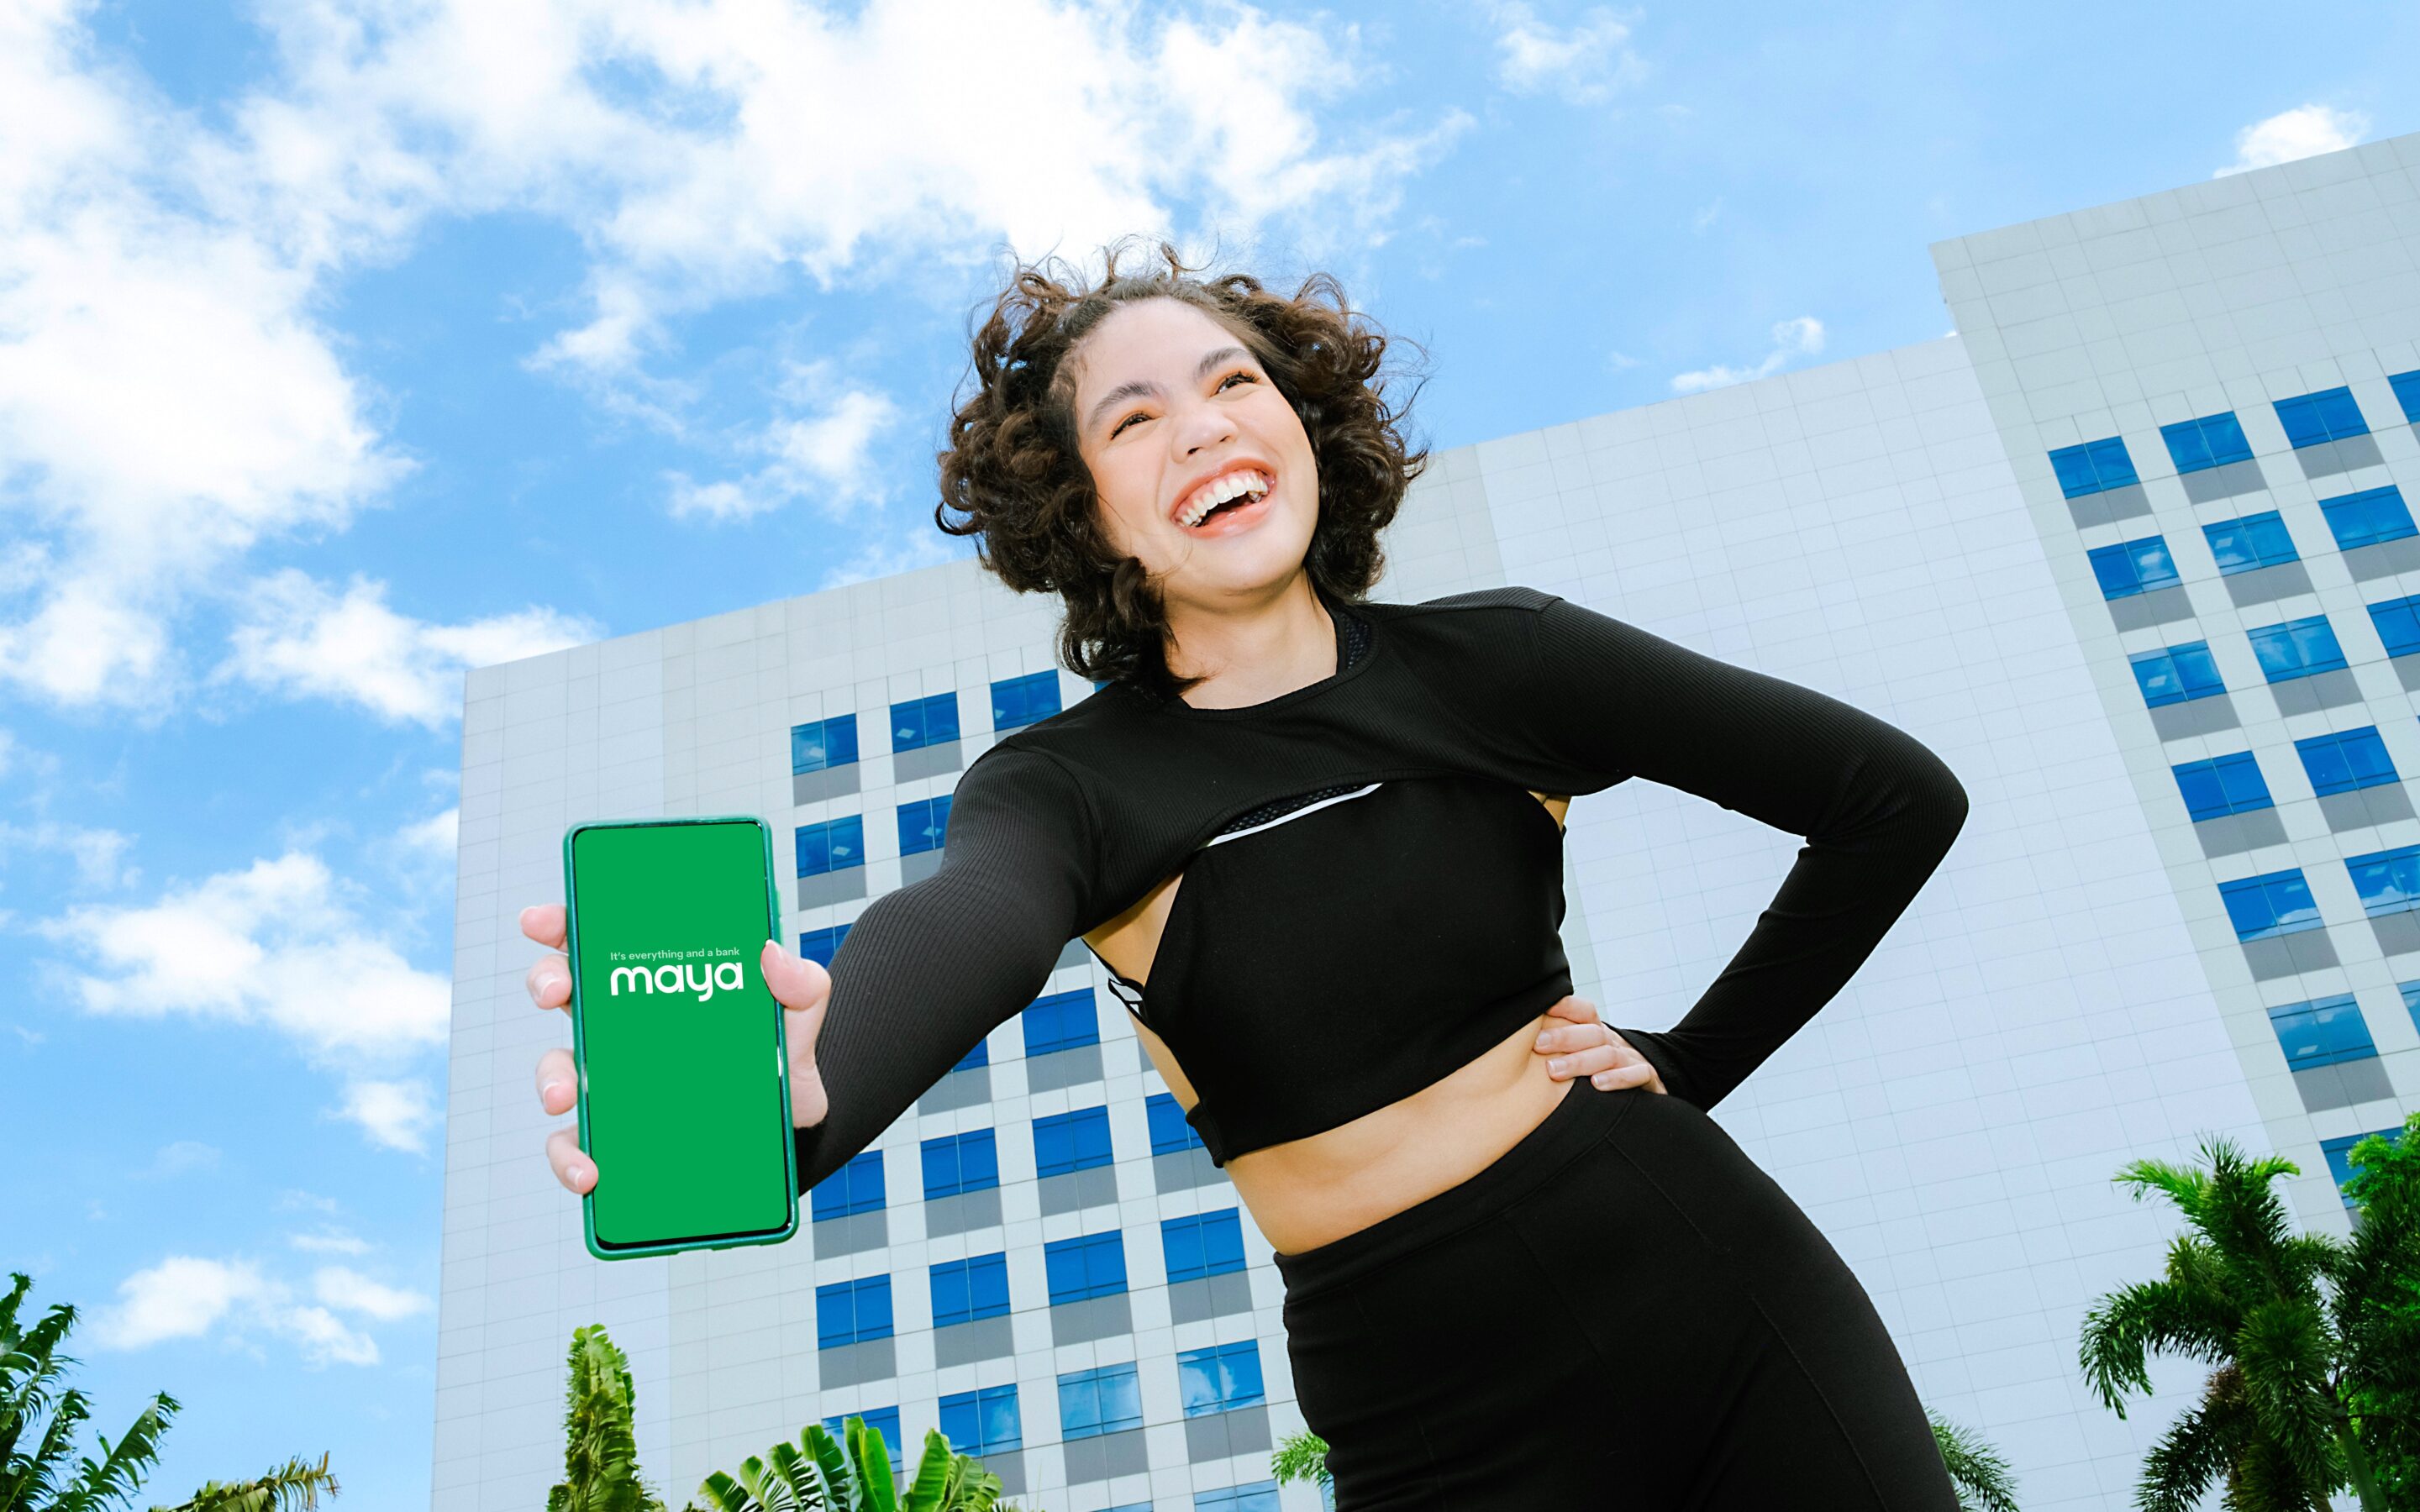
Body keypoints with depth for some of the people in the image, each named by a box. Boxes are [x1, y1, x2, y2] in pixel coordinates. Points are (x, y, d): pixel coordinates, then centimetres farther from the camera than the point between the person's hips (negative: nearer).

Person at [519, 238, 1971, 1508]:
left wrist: (1690, 1057, -2)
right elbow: (968, 926, -35)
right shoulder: (1066, 783, -10)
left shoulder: (1493, 661, -5)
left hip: (1733, 1318, 2)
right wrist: (792, 1088, -56)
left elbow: (1900, 798, 1)